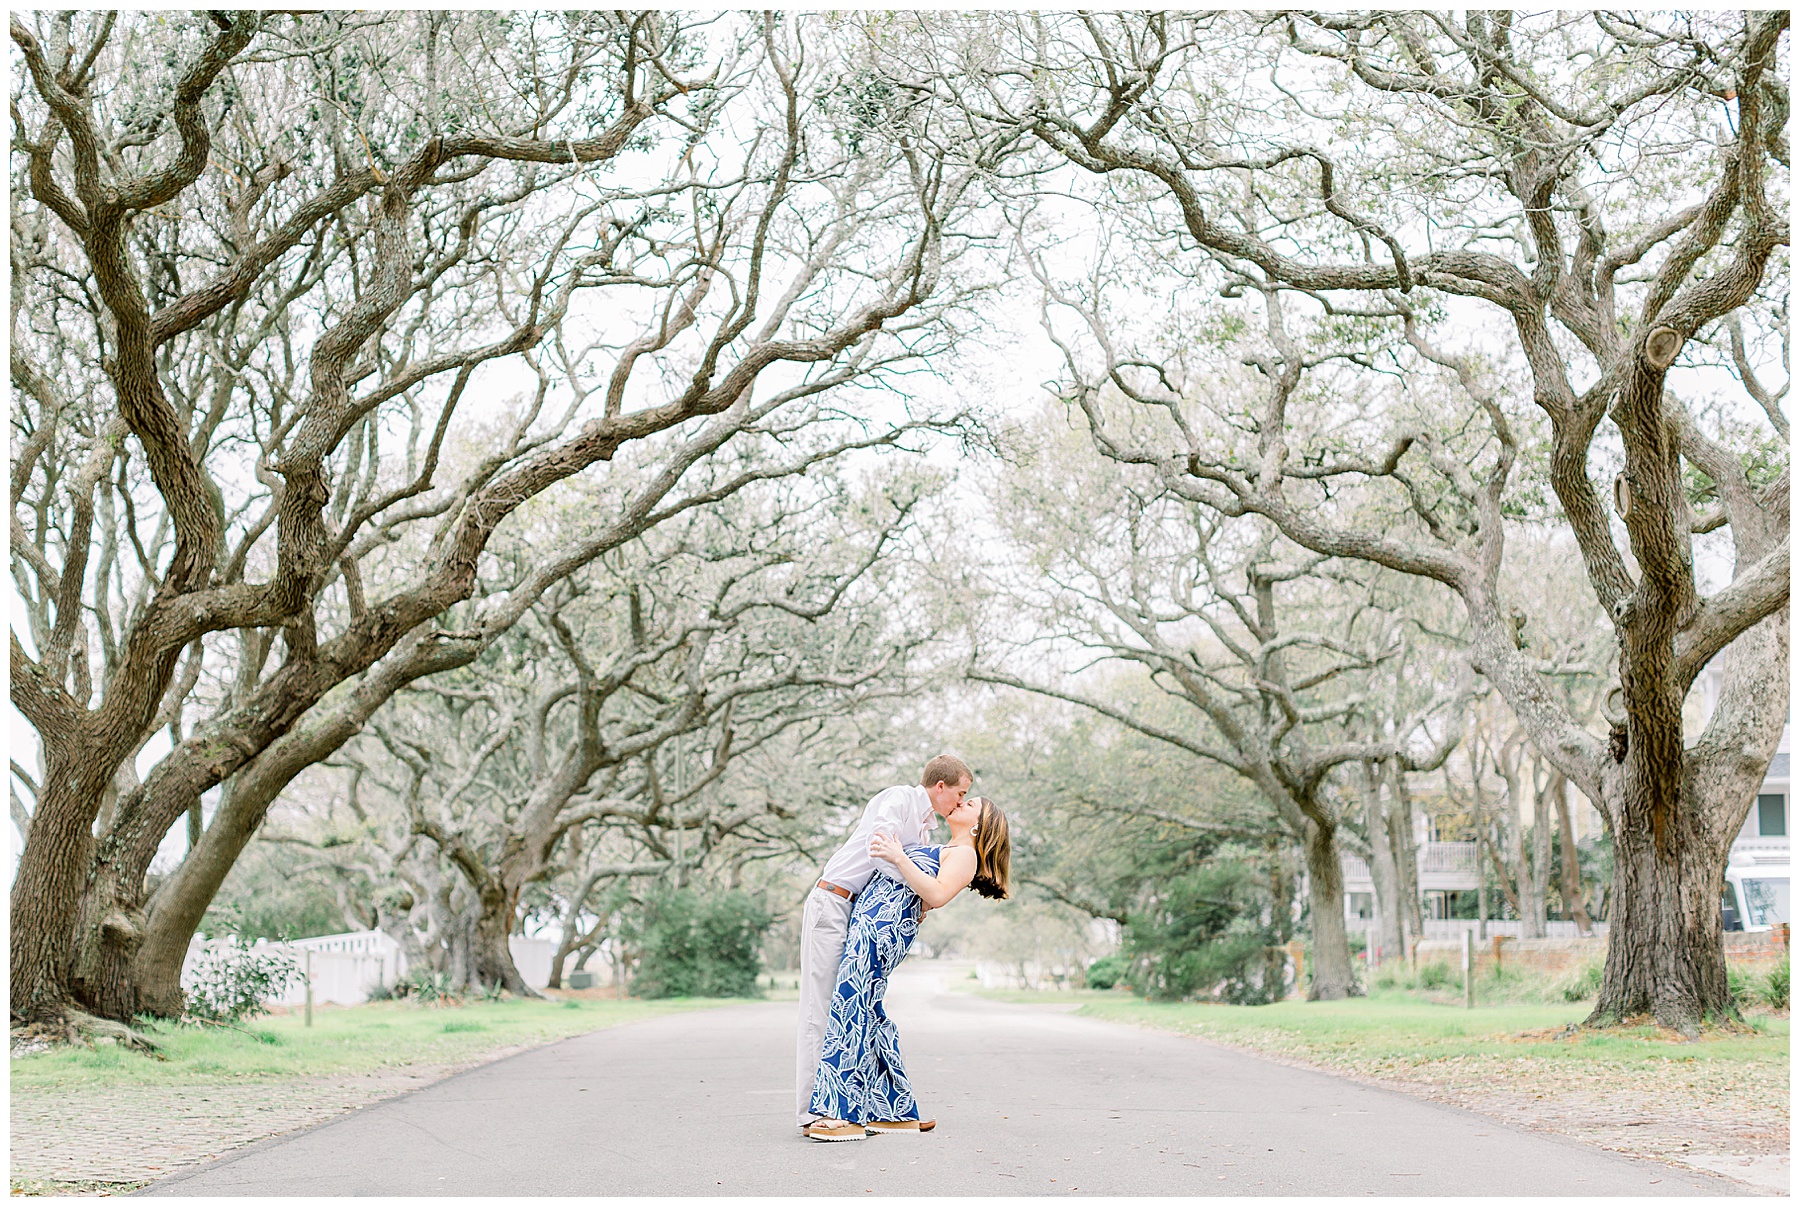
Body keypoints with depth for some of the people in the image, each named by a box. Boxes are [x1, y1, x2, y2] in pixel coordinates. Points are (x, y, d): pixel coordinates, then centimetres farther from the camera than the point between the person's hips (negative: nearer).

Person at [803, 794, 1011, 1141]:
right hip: (867, 919, 10)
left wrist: (898, 858, -19)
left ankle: (846, 1114, -18)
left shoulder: (965, 854, 1)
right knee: (867, 1014, 6)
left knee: (852, 1007, -16)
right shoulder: (938, 850, 29)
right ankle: (899, 1111, 10)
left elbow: (937, 895, -16)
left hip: (885, 926, -10)